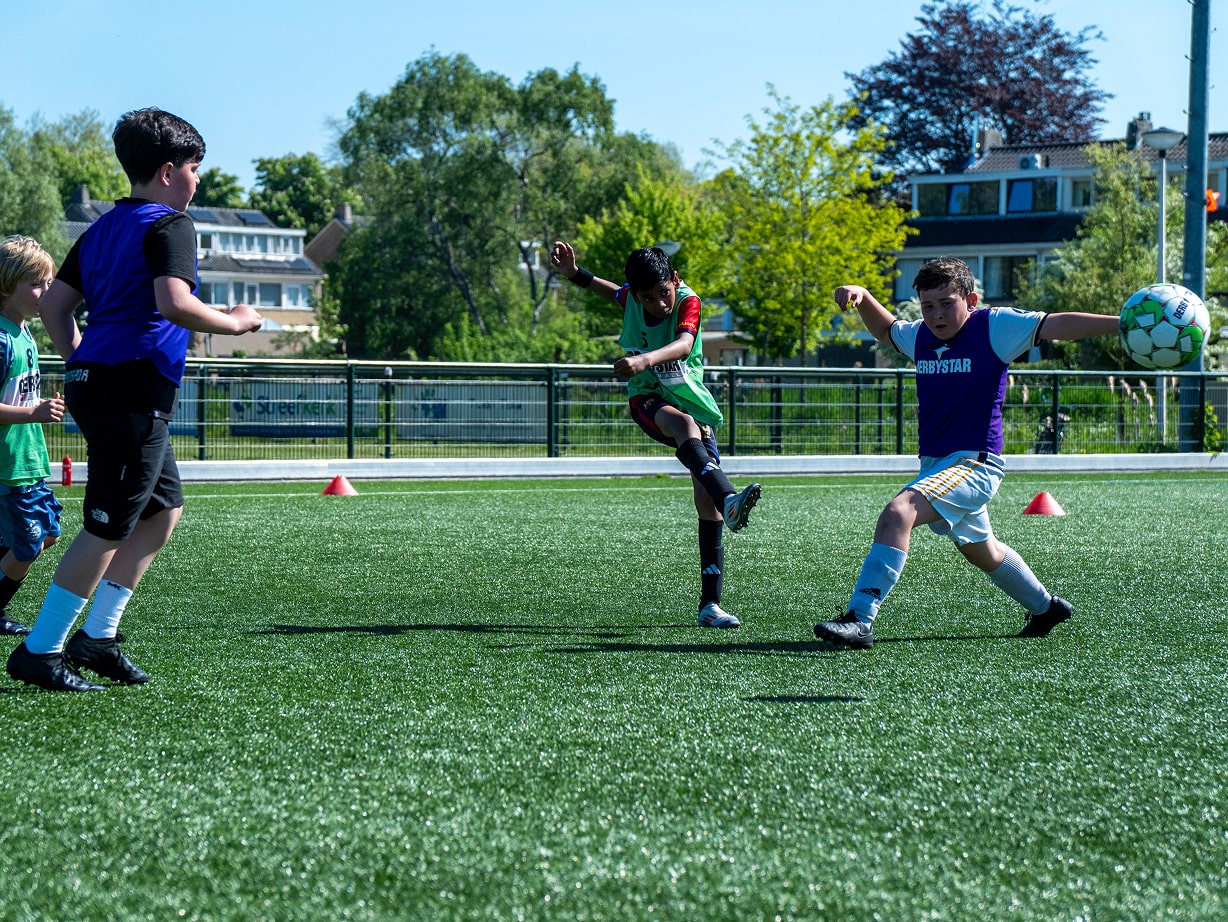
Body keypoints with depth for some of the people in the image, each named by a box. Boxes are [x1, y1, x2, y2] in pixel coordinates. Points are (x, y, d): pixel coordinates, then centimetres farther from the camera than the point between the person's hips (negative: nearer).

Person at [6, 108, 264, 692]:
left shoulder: (103, 228, 17)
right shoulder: (169, 225, -9)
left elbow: (54, 305, 17)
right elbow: (173, 303, -24)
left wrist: (82, 366, 23)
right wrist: (235, 322, -11)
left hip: (94, 381, 10)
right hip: (135, 390, -10)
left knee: (164, 510, 17)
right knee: (108, 529, -5)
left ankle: (97, 636, 15)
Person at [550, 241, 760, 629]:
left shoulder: (688, 301, -17)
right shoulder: (630, 298, -7)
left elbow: (684, 345, -39)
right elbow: (612, 292, 21)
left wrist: (646, 359, -57)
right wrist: (573, 272, 7)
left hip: (694, 403, 0)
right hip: (649, 400, 0)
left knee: (708, 503, -9)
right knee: (683, 422, -38)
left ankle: (710, 604, -3)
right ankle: (729, 498, -63)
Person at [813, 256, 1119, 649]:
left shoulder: (995, 327, -9)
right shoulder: (920, 336, 9)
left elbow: (1059, 325, -16)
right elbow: (885, 330, 31)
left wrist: (1124, 323, -24)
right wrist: (861, 297, 13)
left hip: (975, 462, -9)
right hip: (935, 462, 9)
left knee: (899, 512, -28)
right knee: (980, 550, 25)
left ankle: (860, 619, -31)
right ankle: (1045, 606, 48)